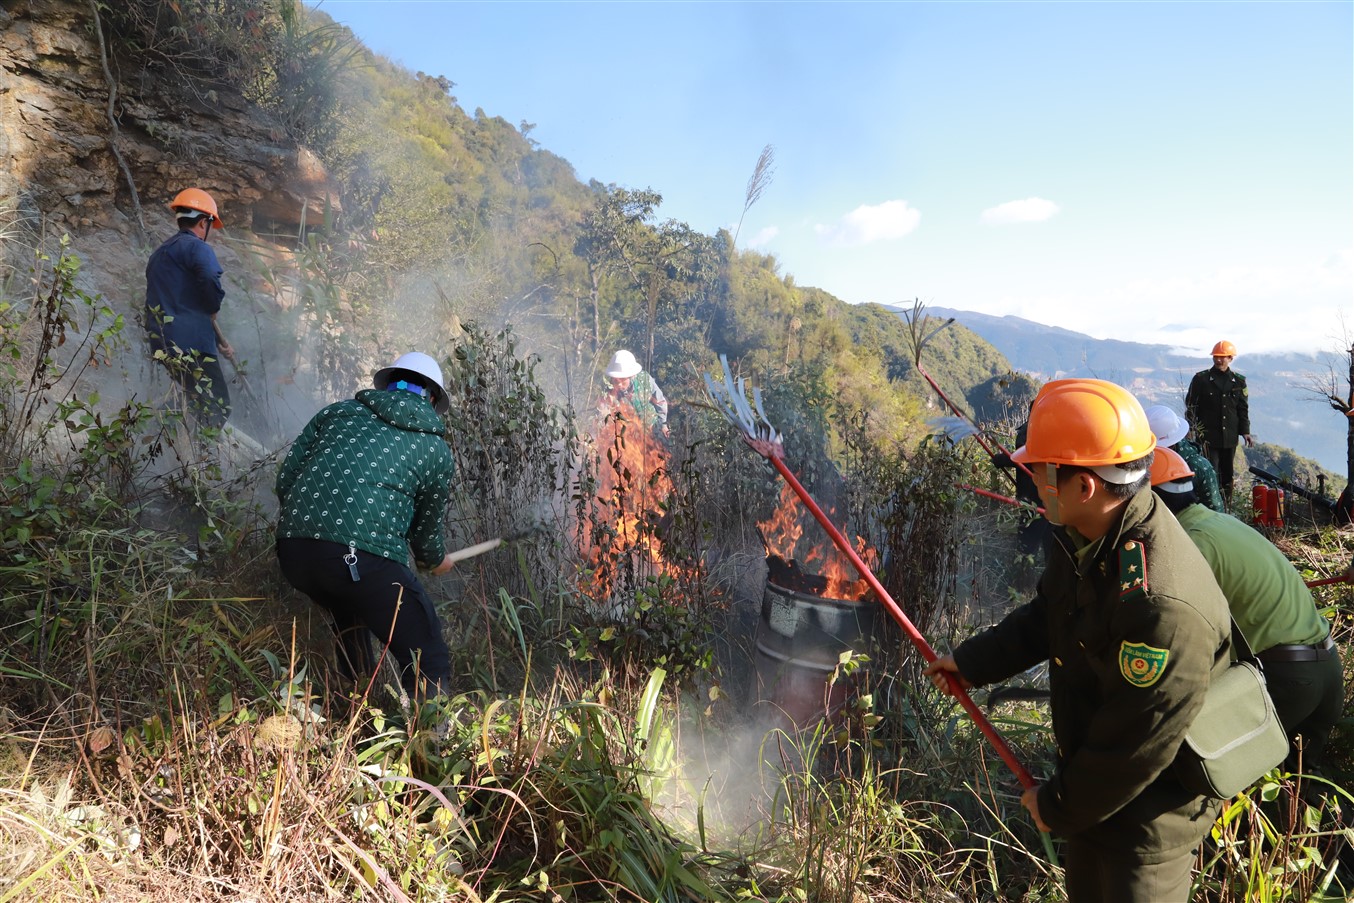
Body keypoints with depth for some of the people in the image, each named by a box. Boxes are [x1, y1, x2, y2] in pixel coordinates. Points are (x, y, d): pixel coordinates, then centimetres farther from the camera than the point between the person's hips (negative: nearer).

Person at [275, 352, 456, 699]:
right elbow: (426, 528, 20)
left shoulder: (338, 411, 19)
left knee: (350, 621, 35)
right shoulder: (436, 450, 12)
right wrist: (438, 560, 42)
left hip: (292, 552, 6)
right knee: (429, 662, 4)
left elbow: (285, 478, 14)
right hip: (365, 559, -6)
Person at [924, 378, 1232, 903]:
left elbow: (1135, 746, -28)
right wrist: (971, 662, 6)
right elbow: (1045, 617, 9)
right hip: (1094, 780, 8)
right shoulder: (1085, 536, -10)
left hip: (1150, 812, -8)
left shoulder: (1164, 606, -38)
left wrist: (1057, 805, -15)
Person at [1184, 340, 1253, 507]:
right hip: (1207, 436, -4)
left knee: (1227, 474, 10)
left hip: (1230, 437, 4)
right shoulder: (1201, 379, 0)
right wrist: (1192, 427, -7)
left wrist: (1245, 432, 7)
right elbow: (1190, 405, 2)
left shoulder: (1239, 381, 9)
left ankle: (1227, 505, 19)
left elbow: (1243, 409, 13)